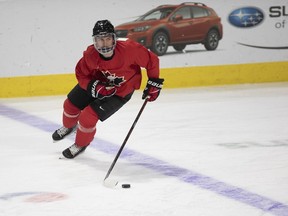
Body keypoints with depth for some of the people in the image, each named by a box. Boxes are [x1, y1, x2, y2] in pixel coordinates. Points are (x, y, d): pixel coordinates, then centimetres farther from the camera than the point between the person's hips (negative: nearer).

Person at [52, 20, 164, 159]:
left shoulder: (129, 49, -38)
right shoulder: (90, 55, -28)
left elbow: (151, 60, -23)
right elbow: (81, 74, -11)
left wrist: (154, 83, -18)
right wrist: (94, 86, -29)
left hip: (121, 91, -4)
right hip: (98, 83, 4)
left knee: (88, 116, -14)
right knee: (71, 104, 14)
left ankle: (81, 145, 18)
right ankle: (69, 126, 52)